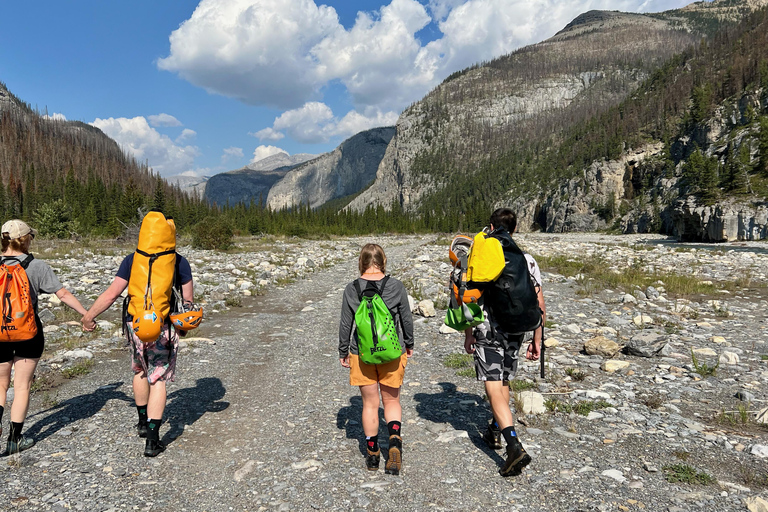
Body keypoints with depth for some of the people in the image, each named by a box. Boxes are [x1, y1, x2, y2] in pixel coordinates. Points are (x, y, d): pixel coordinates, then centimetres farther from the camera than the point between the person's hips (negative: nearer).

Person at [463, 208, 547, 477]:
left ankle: (515, 447, -16)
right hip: (516, 331, 5)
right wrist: (537, 340, 8)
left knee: (494, 389, -4)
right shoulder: (527, 260, 2)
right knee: (504, 381, 22)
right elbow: (539, 305, 1)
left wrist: (468, 335, 1)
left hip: (488, 333, -5)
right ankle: (495, 432, 38)